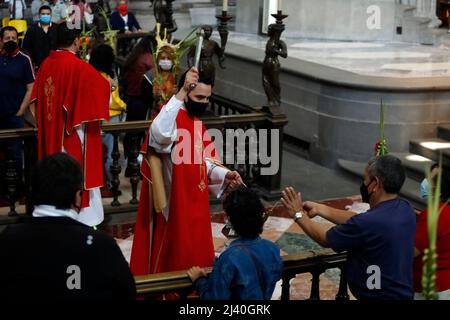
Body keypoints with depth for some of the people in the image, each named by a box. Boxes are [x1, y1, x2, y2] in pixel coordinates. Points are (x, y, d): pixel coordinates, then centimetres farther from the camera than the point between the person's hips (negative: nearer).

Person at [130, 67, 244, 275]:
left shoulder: (196, 123, 11)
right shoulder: (172, 116, -17)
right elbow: (159, 133, -43)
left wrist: (225, 175, -5)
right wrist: (181, 93, -42)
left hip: (195, 203, 9)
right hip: (174, 205, -9)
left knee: (195, 257, 18)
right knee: (173, 260, 2)